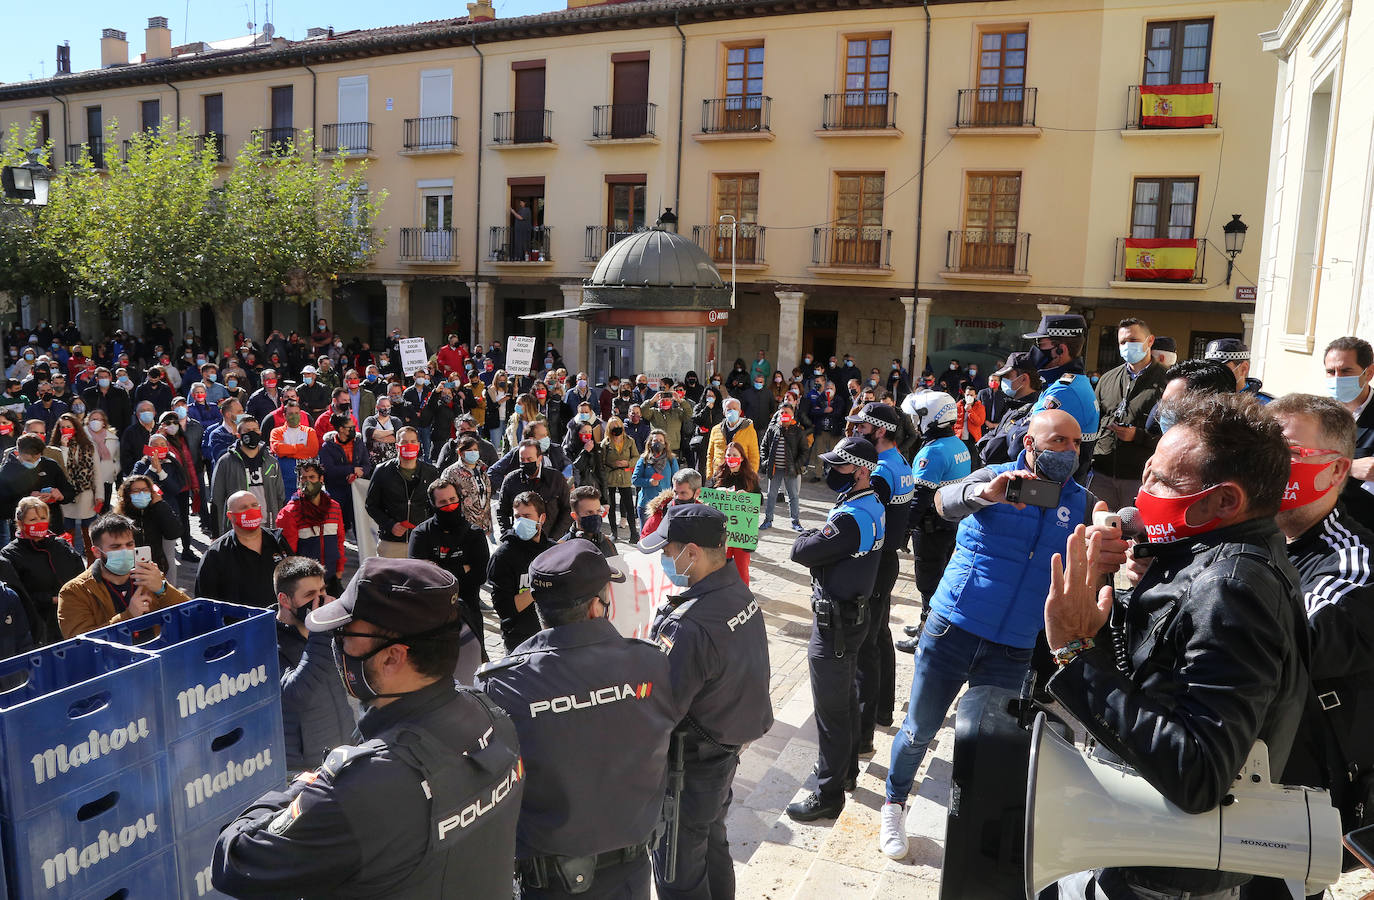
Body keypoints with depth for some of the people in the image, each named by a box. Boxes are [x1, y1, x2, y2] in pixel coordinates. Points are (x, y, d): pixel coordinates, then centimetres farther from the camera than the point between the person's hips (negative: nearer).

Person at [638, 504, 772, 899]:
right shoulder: (741, 593, -6)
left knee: (678, 868, 12)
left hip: (690, 765, -8)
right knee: (713, 844, 28)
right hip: (729, 748, 9)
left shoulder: (689, 627, -33)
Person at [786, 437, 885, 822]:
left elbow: (801, 552, -22)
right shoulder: (872, 505, 3)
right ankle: (846, 768, 41)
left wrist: (809, 536, -4)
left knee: (830, 710, 1)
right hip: (855, 613, 10)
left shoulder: (850, 519, -28)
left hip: (835, 624, -10)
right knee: (846, 696, 24)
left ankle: (828, 794, 12)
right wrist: (821, 537, -7)